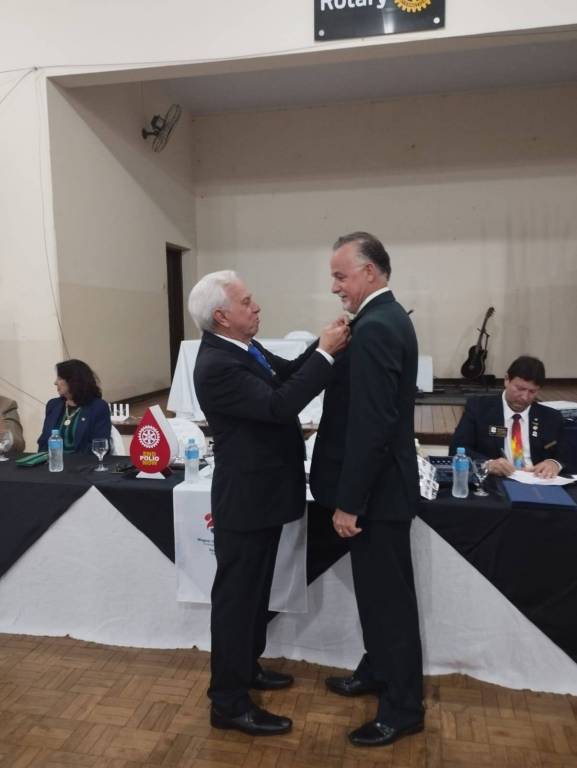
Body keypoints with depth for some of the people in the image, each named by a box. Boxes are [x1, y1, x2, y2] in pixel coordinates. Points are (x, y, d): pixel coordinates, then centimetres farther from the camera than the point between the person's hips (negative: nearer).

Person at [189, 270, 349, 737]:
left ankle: (246, 668, 42)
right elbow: (278, 404, -30)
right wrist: (326, 353, -25)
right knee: (237, 596, 4)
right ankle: (229, 702, 21)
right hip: (247, 498, -10)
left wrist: (323, 347, -5)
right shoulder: (217, 365, -25)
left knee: (255, 590, 23)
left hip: (263, 492, 10)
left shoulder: (244, 347, 5)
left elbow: (288, 373, 11)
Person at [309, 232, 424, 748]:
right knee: (379, 592, 23)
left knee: (388, 597, 6)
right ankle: (378, 672, 42)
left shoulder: (374, 329, -23)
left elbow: (370, 427, -27)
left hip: (377, 490, -10)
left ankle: (404, 707, 25)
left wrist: (348, 503, -21)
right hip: (380, 482, 10)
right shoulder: (387, 318, 10)